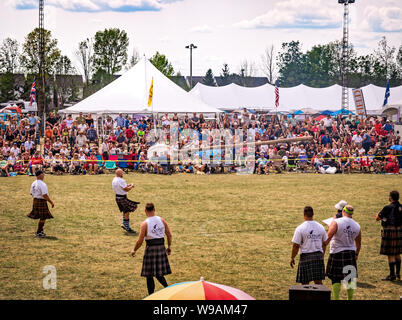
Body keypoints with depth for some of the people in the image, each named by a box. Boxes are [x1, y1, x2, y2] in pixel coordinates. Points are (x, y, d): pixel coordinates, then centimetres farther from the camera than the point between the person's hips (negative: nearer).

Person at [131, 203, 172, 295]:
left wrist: (134, 250, 6)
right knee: (159, 274, 17)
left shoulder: (144, 224, -11)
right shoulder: (162, 220, 1)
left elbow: (140, 241, -10)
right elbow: (169, 235, 4)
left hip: (150, 248, -4)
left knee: (149, 275, 6)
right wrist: (169, 246, 18)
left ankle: (151, 295, 9)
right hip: (161, 248, 4)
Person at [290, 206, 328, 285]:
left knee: (305, 283, 3)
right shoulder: (320, 227, 5)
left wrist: (292, 258, 4)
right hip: (319, 256, 4)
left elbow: (296, 246, -8)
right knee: (318, 281, 10)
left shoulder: (300, 228, -9)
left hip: (306, 256, -4)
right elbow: (324, 244, 13)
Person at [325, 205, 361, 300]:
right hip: (350, 253, 4)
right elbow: (358, 243, 14)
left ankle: (336, 299, -1)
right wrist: (356, 254, 27)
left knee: (336, 279, 1)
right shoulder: (357, 226, 4)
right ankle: (350, 298, 16)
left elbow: (328, 238, -19)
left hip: (337, 253, -4)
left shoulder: (336, 222, -10)